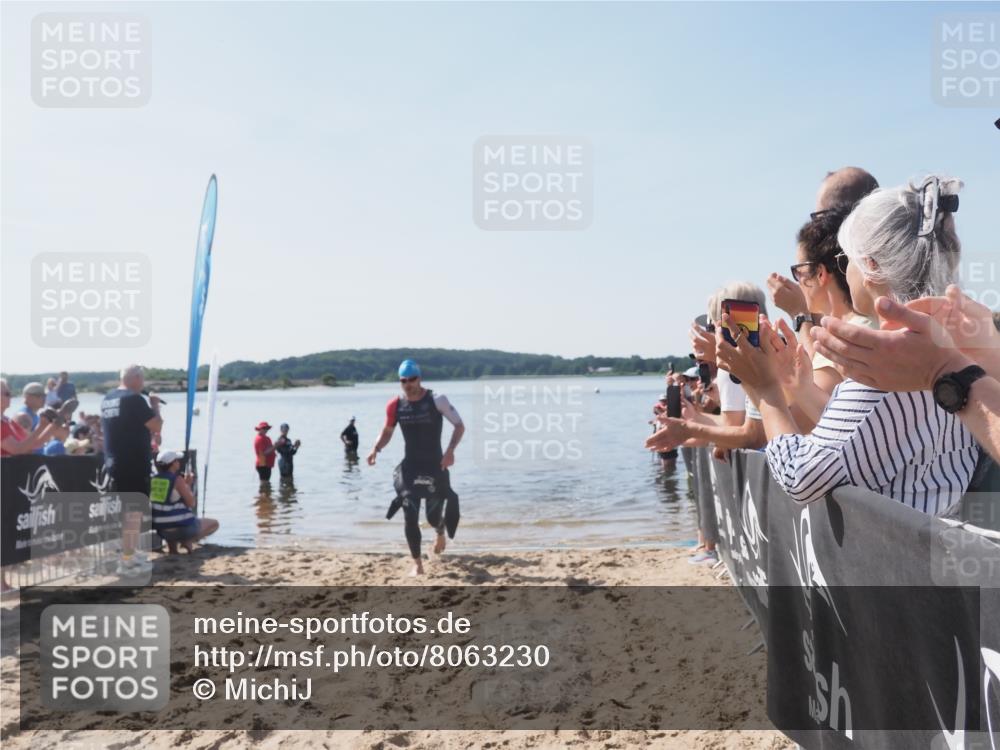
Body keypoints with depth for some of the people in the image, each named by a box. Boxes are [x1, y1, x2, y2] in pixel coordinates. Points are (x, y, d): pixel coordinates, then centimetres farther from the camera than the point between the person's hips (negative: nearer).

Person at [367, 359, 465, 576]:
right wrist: (376, 449, -8)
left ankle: (440, 532, 43)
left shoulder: (437, 400, -11)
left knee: (433, 517, 5)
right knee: (410, 517, -6)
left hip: (435, 466, -2)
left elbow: (459, 425, -6)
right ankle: (417, 564, 8)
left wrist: (450, 450, -21)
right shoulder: (395, 405, -2)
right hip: (409, 467, 2)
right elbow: (387, 431, 12)